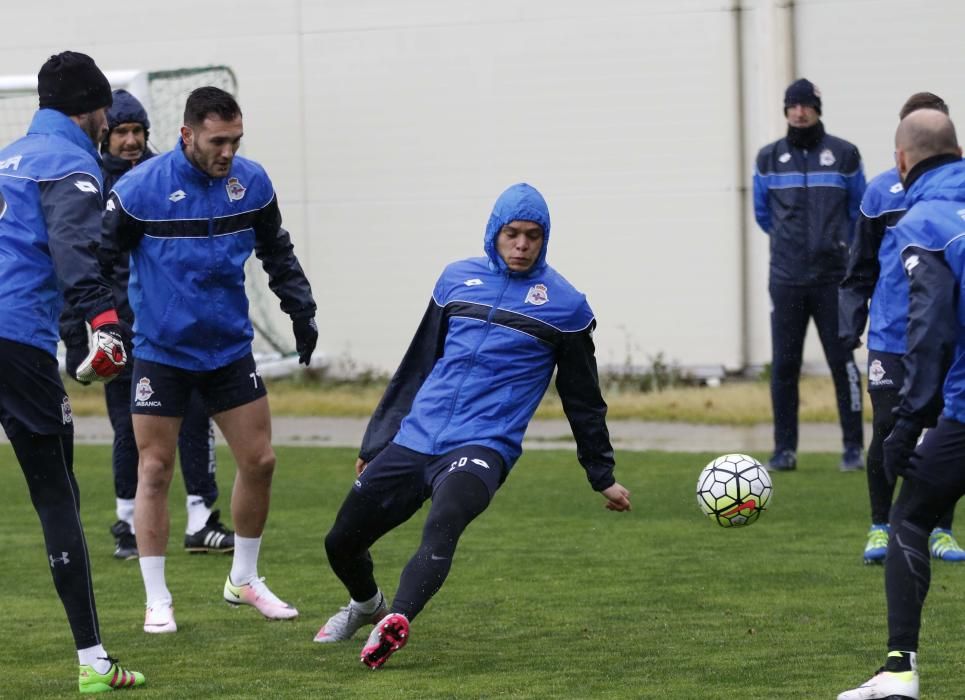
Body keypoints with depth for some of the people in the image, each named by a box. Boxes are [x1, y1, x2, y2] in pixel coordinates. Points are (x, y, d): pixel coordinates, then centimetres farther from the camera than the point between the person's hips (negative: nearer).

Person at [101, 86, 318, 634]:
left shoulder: (252, 182, -4)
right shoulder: (140, 189, -16)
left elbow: (277, 254, 12)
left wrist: (302, 312, 12)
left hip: (229, 347, 4)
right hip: (161, 352, -4)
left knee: (259, 461, 4)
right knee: (155, 470, -4)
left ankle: (245, 579, 23)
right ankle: (158, 601, 6)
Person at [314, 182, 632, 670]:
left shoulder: (564, 304, 2)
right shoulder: (457, 279, 11)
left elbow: (583, 398, 12)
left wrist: (602, 476, 17)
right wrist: (376, 441, 22)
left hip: (483, 446, -4)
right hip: (414, 439, 4)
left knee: (444, 523, -36)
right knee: (341, 543, 8)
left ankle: (395, 622, -52)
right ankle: (366, 606, 41)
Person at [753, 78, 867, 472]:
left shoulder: (844, 155, 3)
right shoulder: (769, 158, 7)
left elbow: (858, 211, 14)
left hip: (833, 277, -1)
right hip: (786, 278, 2)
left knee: (842, 361, -2)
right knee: (783, 365, 1)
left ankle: (853, 448, 3)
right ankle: (785, 450, 7)